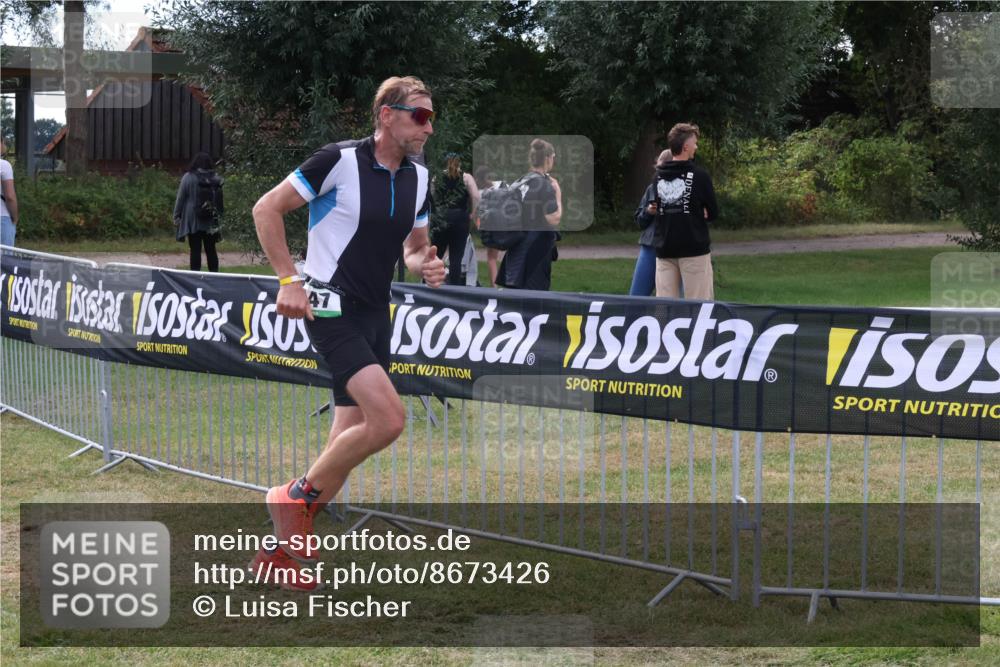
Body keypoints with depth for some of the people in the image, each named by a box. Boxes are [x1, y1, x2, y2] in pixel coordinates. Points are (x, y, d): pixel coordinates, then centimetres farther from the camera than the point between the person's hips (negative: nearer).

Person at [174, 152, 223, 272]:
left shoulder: (188, 178, -7)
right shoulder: (216, 179, 1)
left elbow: (180, 199, -5)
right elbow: (220, 201, 3)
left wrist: (176, 217, 1)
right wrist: (218, 214, 10)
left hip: (193, 221, -3)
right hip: (211, 222, 3)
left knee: (195, 250, 0)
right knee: (211, 250, 10)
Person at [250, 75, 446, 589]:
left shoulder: (418, 179, 8)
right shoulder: (339, 161, -13)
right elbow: (267, 209, -6)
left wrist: (425, 266, -2)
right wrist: (289, 279, -12)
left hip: (375, 316, 8)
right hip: (332, 309, -8)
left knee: (349, 439, 7)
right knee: (388, 418, -21)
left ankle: (283, 547, 20)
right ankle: (297, 494, -1)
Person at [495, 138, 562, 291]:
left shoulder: (522, 181, 7)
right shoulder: (544, 185, -16)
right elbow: (554, 219, -20)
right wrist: (558, 196, -7)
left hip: (520, 243, 8)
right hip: (538, 244, -8)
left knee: (520, 291, 10)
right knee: (535, 290, -3)